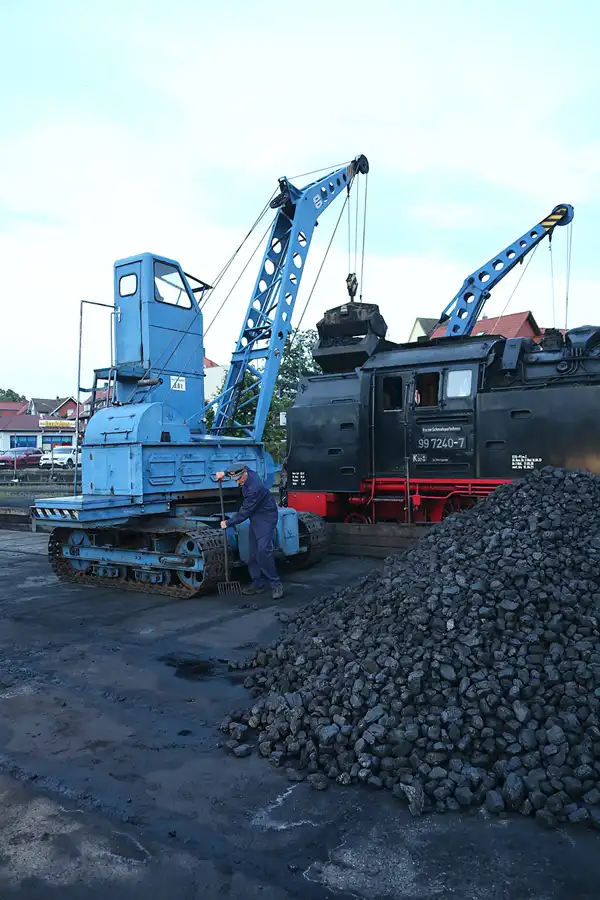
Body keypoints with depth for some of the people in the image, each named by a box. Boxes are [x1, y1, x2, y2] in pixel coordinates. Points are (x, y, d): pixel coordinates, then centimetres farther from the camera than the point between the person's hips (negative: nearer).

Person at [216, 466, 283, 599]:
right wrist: (224, 473, 15)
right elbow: (238, 468, 25)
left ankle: (275, 585, -13)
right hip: (255, 518, 10)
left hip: (266, 518, -9)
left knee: (263, 551, -20)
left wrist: (228, 522, -9)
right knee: (253, 552, 7)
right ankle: (258, 584, 13)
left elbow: (244, 512, -21)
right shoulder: (247, 472, -3)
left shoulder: (255, 488, -29)